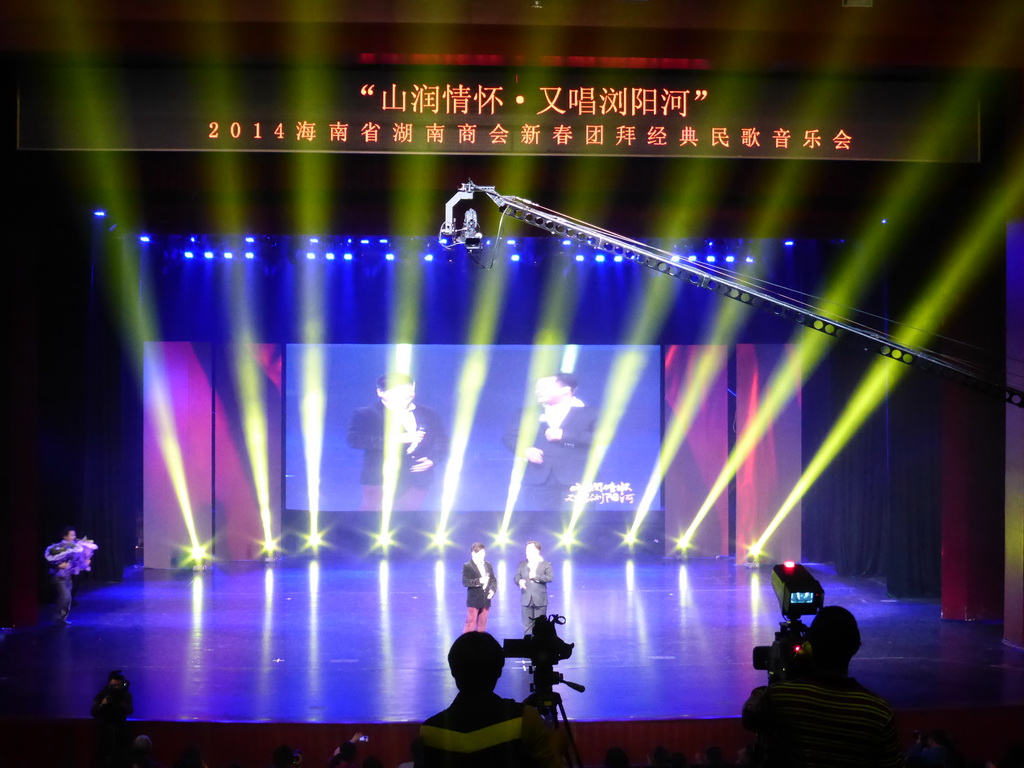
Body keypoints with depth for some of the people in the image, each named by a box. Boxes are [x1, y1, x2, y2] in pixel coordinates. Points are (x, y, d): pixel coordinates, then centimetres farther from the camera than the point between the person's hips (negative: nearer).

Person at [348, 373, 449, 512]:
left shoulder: (429, 415, 11)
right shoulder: (366, 415, -2)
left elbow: (441, 440, 15)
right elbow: (355, 440, -16)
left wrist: (433, 459, -8)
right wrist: (395, 438, -21)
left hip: (416, 482, 4)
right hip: (380, 480, -4)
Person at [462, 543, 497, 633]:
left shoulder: (487, 565, 12)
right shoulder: (467, 566, -6)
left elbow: (493, 580, 14)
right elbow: (465, 582, -16)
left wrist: (493, 589, -6)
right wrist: (479, 581, -26)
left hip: (485, 600, 6)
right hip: (474, 600, -6)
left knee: (482, 625, 11)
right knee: (470, 624, -6)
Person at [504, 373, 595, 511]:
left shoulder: (586, 413, 4)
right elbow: (511, 435, 14)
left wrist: (563, 435, -14)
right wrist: (524, 450, -8)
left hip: (574, 480, -3)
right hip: (539, 479, 3)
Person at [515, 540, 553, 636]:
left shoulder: (546, 564, 2)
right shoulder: (522, 564, 13)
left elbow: (550, 578, -9)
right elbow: (516, 577, 6)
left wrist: (535, 576, -16)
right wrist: (519, 581, -18)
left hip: (540, 600, -3)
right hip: (526, 600, 3)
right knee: (527, 626, 2)